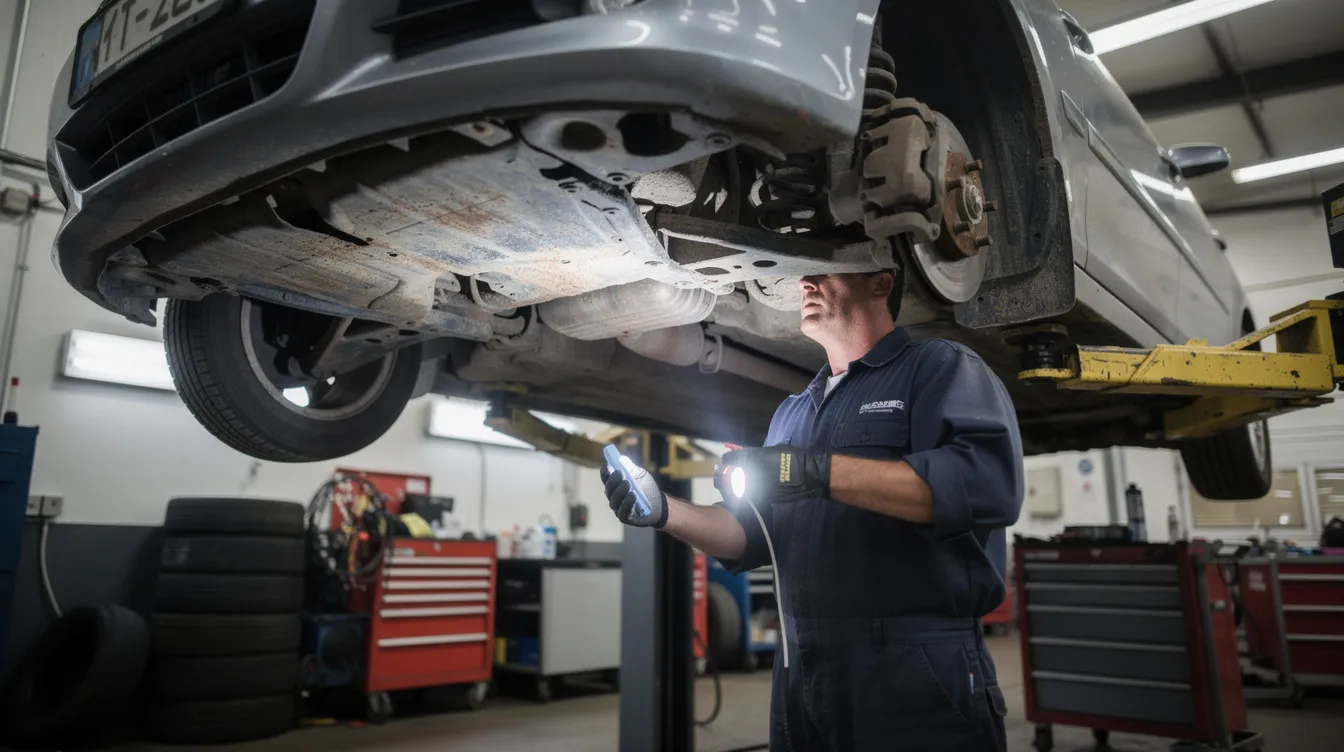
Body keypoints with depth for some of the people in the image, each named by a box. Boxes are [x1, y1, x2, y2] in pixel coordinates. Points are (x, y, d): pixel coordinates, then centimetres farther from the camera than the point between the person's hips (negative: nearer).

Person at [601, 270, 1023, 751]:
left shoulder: (940, 367, -2)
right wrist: (664, 512, 0)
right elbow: (754, 535, 18)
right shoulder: (792, 412, 18)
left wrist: (821, 471, -25)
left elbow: (989, 480, -21)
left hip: (918, 671, -6)